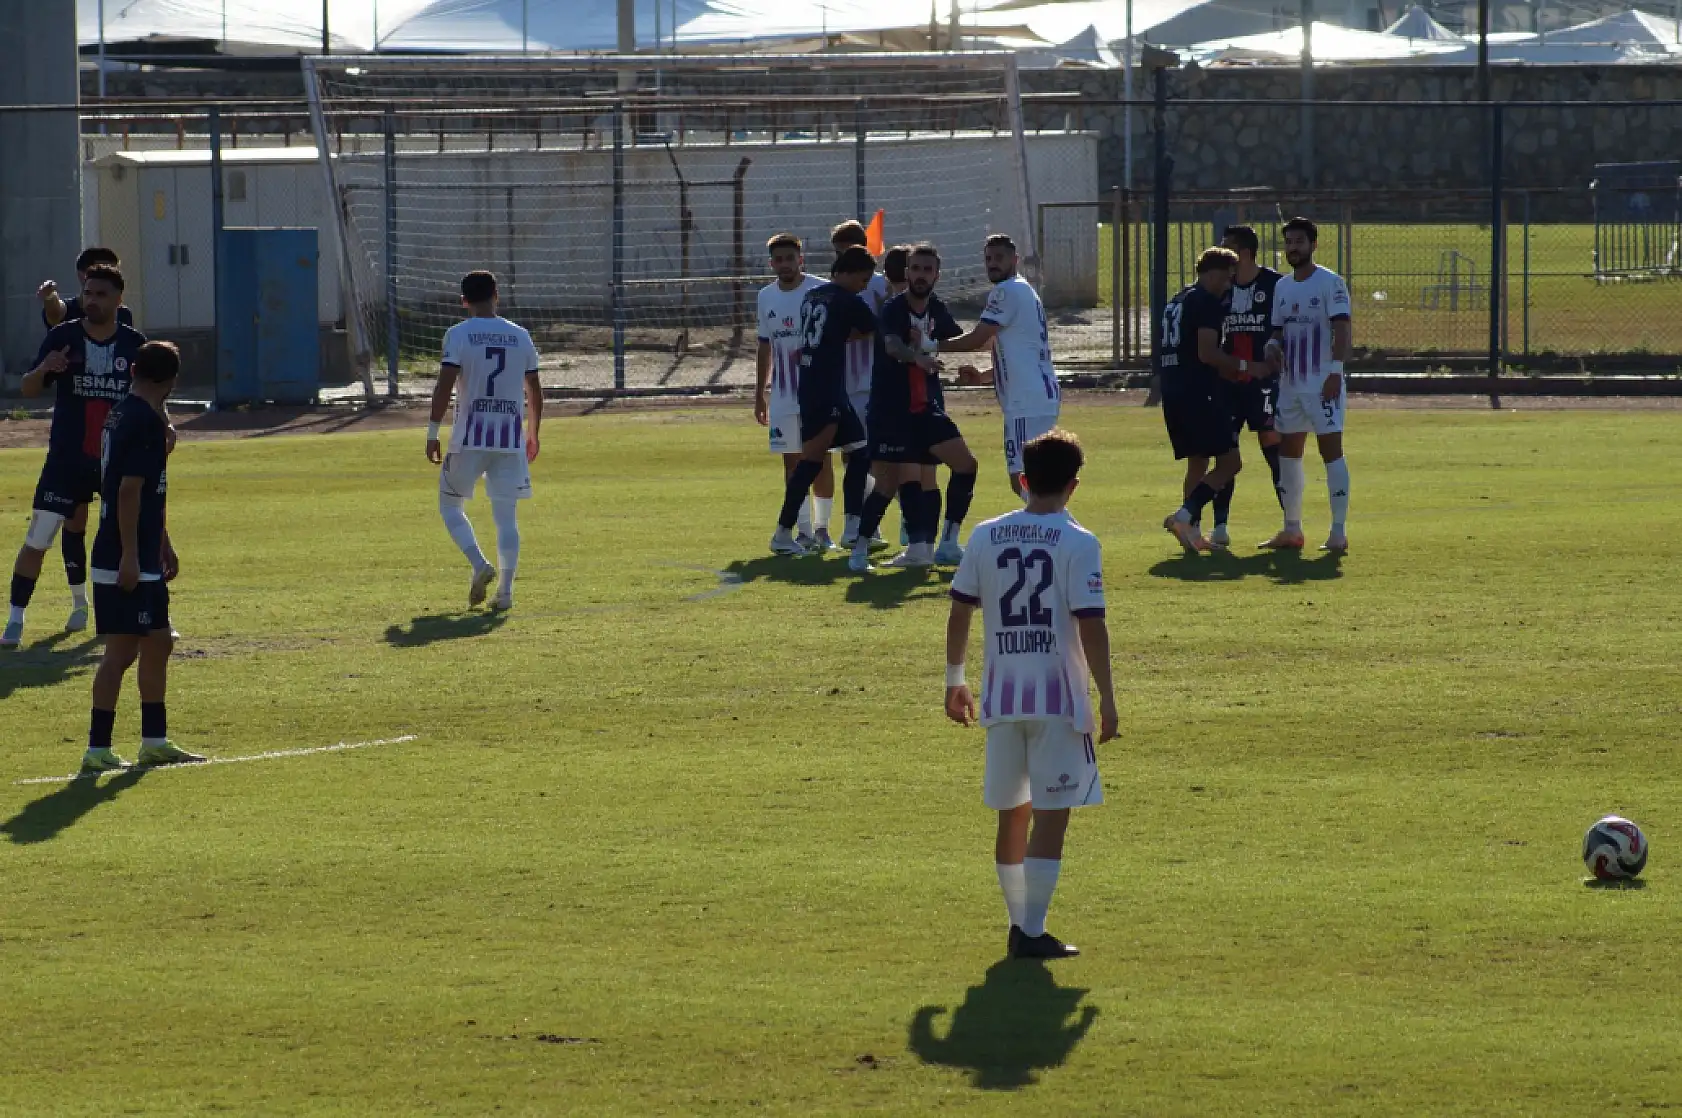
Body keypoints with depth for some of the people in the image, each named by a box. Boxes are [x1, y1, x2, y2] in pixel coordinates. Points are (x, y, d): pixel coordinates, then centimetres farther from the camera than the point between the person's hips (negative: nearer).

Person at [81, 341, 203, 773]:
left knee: (158, 643, 16)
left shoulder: (121, 414, 14)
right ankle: (97, 750, -6)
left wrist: (162, 543, 32)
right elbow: (129, 490, -22)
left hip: (140, 560, 10)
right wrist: (130, 555, -23)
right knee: (122, 650, -7)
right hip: (127, 561, -10)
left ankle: (155, 741, 23)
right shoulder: (146, 421, -16)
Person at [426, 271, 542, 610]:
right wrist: (532, 433, 23)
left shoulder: (459, 334, -5)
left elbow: (445, 384, -13)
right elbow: (534, 390, 11)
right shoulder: (520, 336, 7)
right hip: (511, 437, 3)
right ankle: (506, 590, -2)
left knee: (450, 503, 13)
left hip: (470, 437, -3)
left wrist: (432, 433, -8)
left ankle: (480, 566, -8)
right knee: (506, 515, 7)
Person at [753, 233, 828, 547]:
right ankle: (804, 531, 7)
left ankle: (823, 526, 13)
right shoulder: (766, 296, 8)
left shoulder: (821, 291, -8)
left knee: (820, 459, 1)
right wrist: (759, 393, 15)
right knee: (791, 460, 3)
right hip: (782, 392, 4)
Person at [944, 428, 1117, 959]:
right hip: (1058, 696, -4)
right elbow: (1091, 627, -12)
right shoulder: (1078, 544, -9)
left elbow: (959, 612, 7)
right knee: (1051, 814, -1)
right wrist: (1107, 699, -6)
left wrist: (954, 680, 18)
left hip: (1001, 695, 4)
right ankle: (1033, 932, -6)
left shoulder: (986, 536, 4)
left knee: (1012, 813, 15)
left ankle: (1020, 924, 22)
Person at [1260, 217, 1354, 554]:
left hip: (1323, 384, -8)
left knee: (1331, 450, -9)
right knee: (1288, 453, 10)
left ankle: (1339, 532, -8)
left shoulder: (1330, 283, -8)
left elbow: (1343, 331, -15)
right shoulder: (1282, 287, 14)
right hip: (1290, 384, 8)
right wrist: (1273, 346, -1)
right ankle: (1291, 529, 20)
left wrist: (1335, 372, -23)